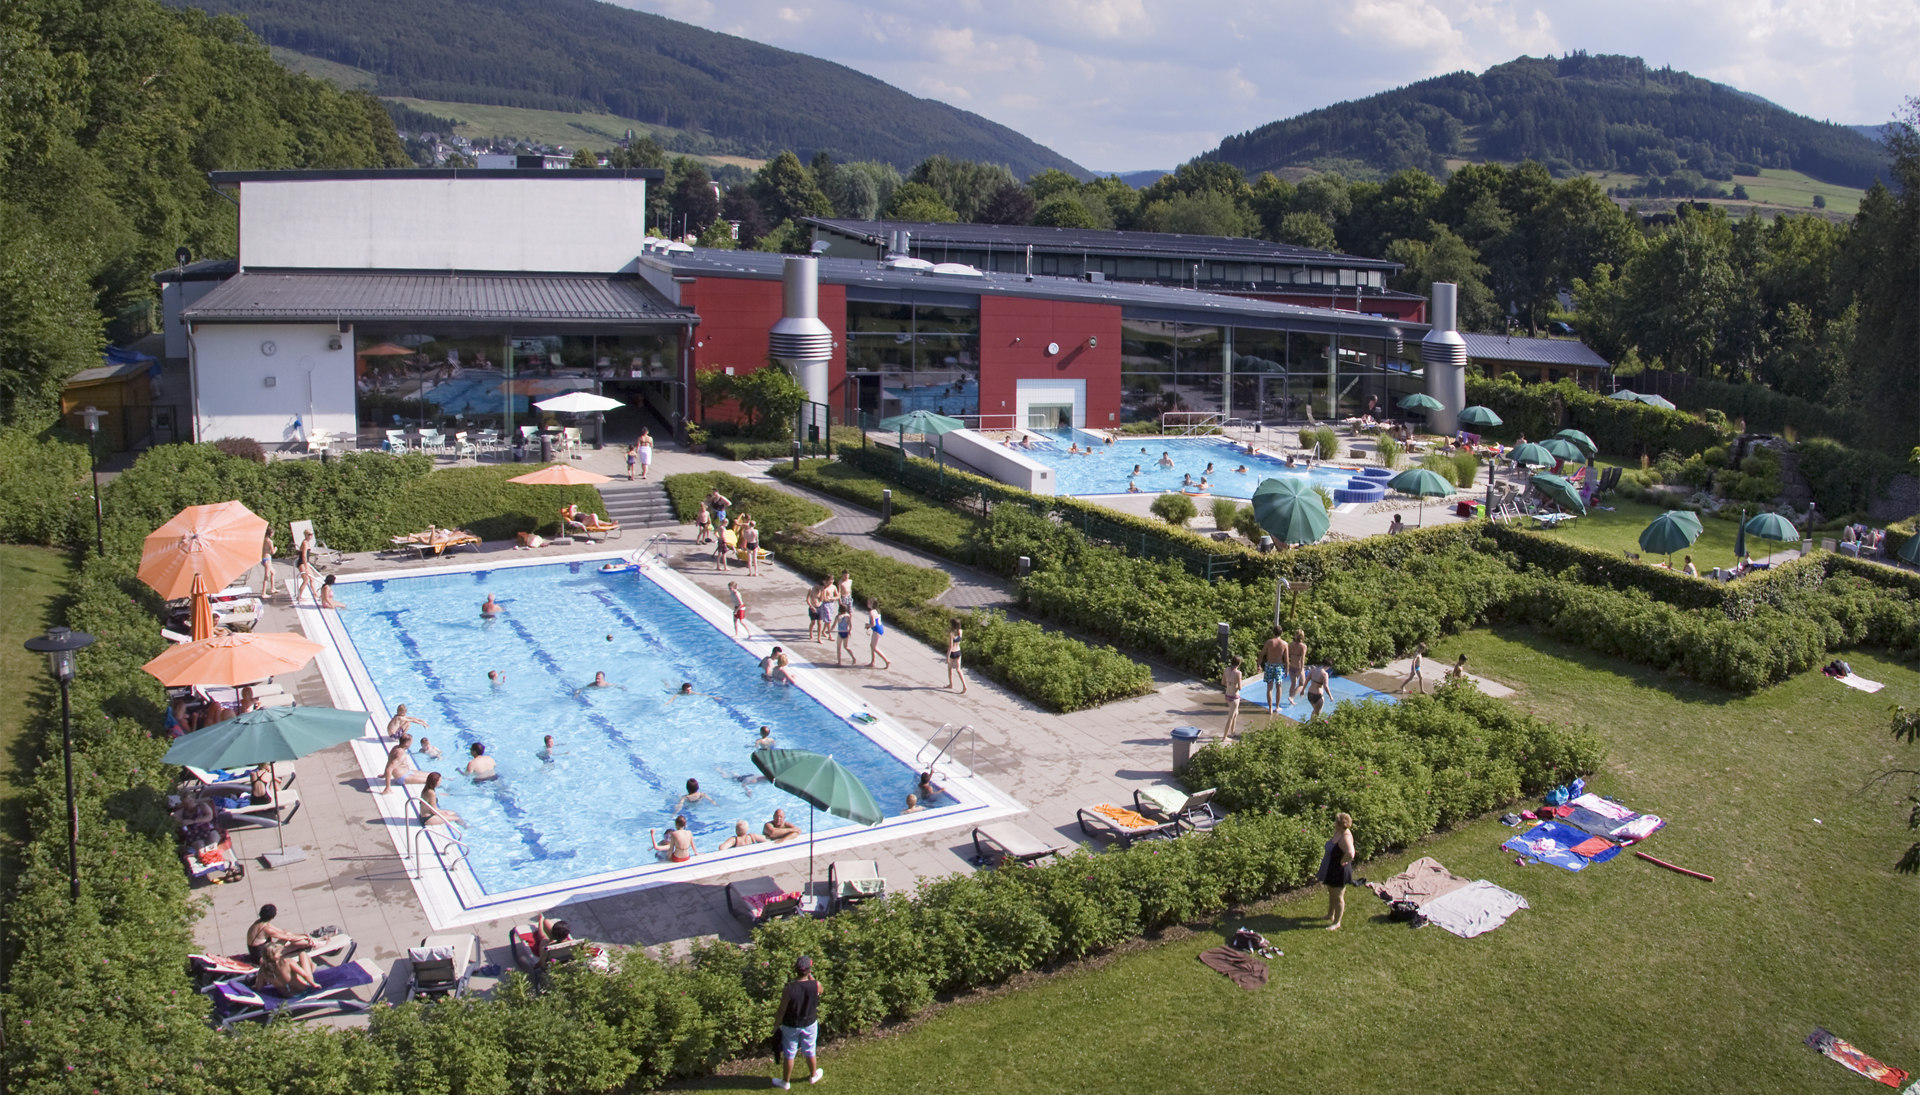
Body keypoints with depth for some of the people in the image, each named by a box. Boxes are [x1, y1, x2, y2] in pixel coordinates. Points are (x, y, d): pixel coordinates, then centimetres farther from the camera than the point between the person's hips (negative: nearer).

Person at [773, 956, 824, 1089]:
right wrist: (810, 976, -2)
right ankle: (813, 1076, 46)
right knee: (810, 1052, 24)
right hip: (810, 1024, 2)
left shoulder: (789, 989, -29)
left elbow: (782, 1010, -17)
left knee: (789, 1055, 18)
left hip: (791, 1026, -2)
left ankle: (786, 1082, 35)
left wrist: (777, 1024, -1)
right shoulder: (816, 986, -23)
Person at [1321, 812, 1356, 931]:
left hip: (1339, 871, -10)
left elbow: (1350, 854, -47)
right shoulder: (1337, 832, -2)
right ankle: (1330, 914, 46)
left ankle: (1337, 923, 22)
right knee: (1331, 893, 27)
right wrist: (1325, 854, 8)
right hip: (1331, 869, 10)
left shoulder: (1345, 837, -30)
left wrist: (1342, 862, -30)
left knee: (1337, 896, 7)